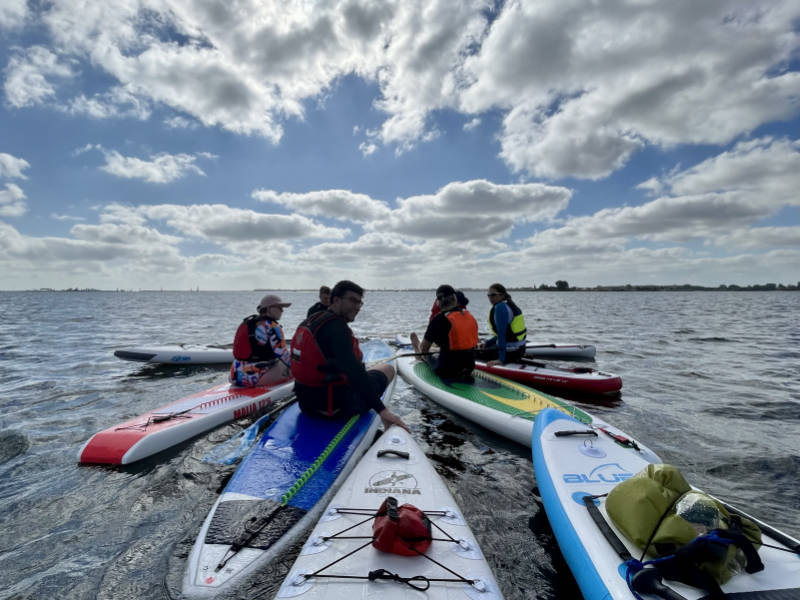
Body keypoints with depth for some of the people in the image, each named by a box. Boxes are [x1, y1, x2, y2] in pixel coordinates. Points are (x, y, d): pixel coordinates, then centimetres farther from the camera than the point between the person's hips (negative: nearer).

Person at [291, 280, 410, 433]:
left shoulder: (309, 321, 7)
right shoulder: (337, 326, -22)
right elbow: (354, 371, -32)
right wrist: (382, 410, -34)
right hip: (335, 408, -9)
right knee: (388, 369, 10)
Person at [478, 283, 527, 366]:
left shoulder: (500, 307, -18)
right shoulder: (510, 305, 11)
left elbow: (502, 334, -24)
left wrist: (501, 359, -25)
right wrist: (487, 343, 16)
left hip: (511, 352, -10)